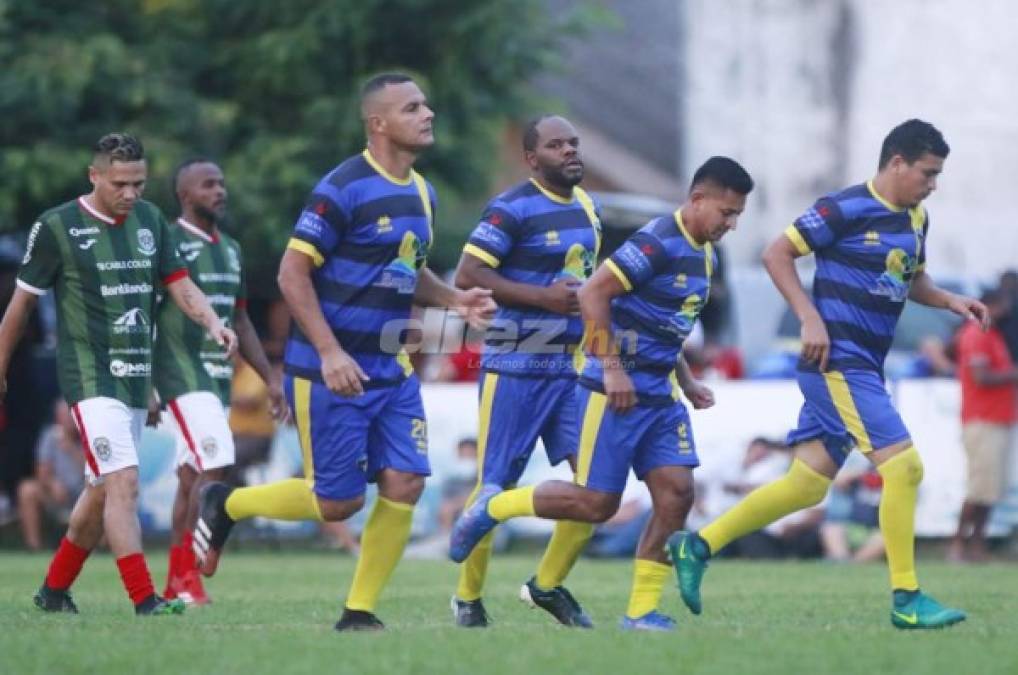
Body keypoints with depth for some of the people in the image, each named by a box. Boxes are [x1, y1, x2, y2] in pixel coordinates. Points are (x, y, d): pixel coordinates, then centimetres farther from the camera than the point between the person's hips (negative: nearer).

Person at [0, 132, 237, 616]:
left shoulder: (149, 220, 9)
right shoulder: (57, 227, -7)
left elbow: (179, 284, 10)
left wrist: (213, 323, -10)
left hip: (136, 376, 6)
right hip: (90, 377, -6)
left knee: (102, 491, 14)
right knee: (123, 483, -18)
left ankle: (54, 590, 30)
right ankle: (145, 600, -21)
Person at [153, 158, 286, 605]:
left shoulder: (230, 249, 16)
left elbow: (240, 323, 23)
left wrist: (270, 379, 18)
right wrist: (145, 387, -15)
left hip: (218, 376, 8)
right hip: (182, 373, -8)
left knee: (192, 476, 10)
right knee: (216, 465, -18)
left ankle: (176, 583, 14)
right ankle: (187, 573, -12)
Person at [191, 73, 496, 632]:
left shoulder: (421, 193, 10)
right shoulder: (344, 189, -15)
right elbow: (292, 272, -15)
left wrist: (453, 299, 5)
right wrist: (330, 353, -22)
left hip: (391, 370, 7)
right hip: (331, 372, -7)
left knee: (404, 484, -5)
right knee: (338, 500, -4)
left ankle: (359, 612, 6)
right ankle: (225, 505, 20)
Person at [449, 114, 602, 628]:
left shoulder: (588, 209, 12)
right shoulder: (512, 209, -12)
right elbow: (467, 276, -18)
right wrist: (544, 297, -22)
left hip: (573, 367, 7)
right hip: (515, 368, -7)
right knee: (495, 487, -2)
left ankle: (548, 585, 13)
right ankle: (468, 598, 15)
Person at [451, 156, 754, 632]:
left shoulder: (703, 255, 13)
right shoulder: (658, 242, -17)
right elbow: (592, 293, -21)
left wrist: (687, 383, 16)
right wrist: (612, 368, -23)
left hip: (659, 395, 9)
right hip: (616, 392, -9)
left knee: (676, 493, -4)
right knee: (596, 503, -6)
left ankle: (641, 611, 2)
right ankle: (493, 506, 15)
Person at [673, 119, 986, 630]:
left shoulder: (915, 219, 14)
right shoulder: (846, 209, -11)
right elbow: (776, 254, -10)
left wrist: (950, 301, 10)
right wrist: (810, 318, -18)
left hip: (862, 369, 9)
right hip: (837, 362, -9)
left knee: (808, 483, 9)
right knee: (903, 464, -15)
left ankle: (697, 546, 17)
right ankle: (906, 601, -10)